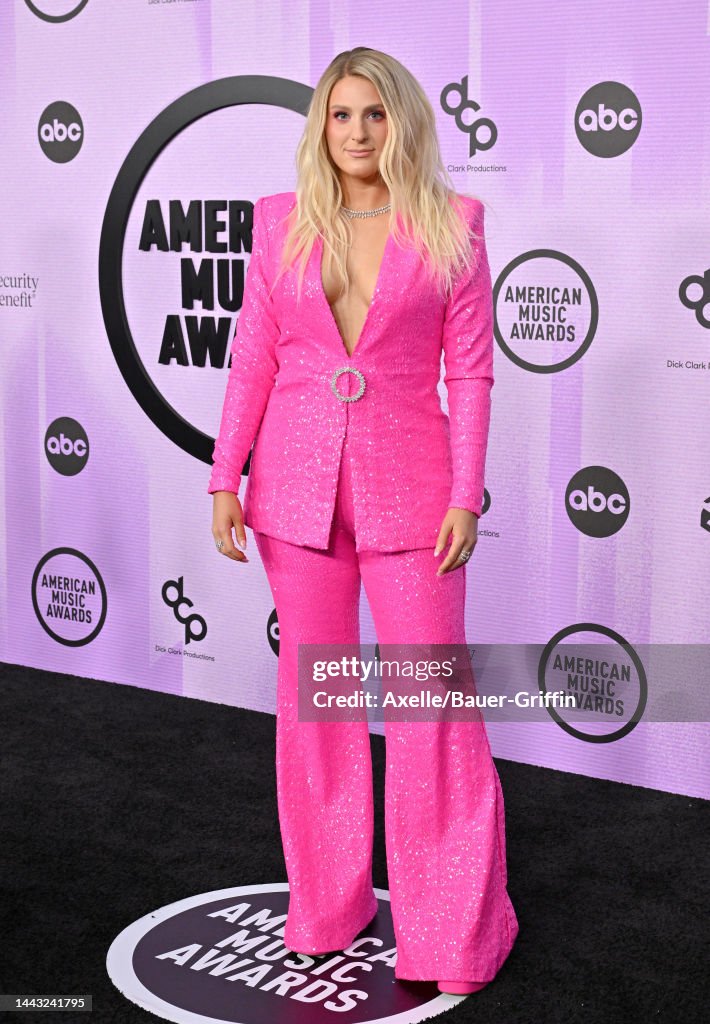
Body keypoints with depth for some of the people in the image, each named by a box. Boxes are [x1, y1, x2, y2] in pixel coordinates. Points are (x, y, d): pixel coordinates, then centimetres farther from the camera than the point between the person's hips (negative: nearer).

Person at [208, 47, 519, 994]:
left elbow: (470, 369, -2)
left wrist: (466, 496, -8)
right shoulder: (281, 222, 6)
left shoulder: (451, 224, 0)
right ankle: (327, 907, 26)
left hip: (408, 482, -2)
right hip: (298, 481, 3)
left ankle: (453, 932, 13)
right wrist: (226, 480, 1)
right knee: (313, 688, 10)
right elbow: (253, 359, 6)